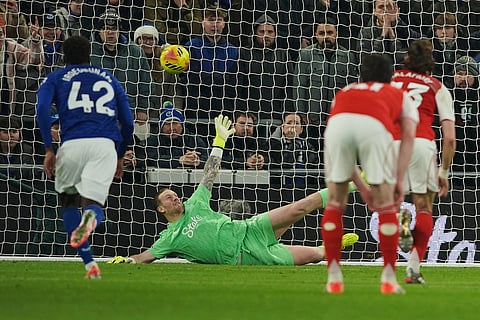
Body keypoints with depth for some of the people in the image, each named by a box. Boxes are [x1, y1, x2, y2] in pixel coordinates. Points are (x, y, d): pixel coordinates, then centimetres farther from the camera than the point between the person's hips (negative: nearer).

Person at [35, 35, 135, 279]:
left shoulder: (55, 78, 21)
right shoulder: (109, 79, 28)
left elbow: (42, 108, 0)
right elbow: (127, 122, 22)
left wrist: (48, 149, 1)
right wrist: (121, 156, 34)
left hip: (73, 144, -1)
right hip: (106, 145, 1)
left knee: (68, 201, 21)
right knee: (93, 203, 0)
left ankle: (89, 263, 5)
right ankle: (92, 215, -43)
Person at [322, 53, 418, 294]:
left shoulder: (343, 93, 43)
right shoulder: (400, 96, 37)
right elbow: (408, 136, 19)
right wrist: (399, 180, 15)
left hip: (338, 122, 2)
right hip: (374, 125, -2)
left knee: (335, 201, 18)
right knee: (386, 204, 12)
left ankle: (334, 276, 15)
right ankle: (389, 278, 12)